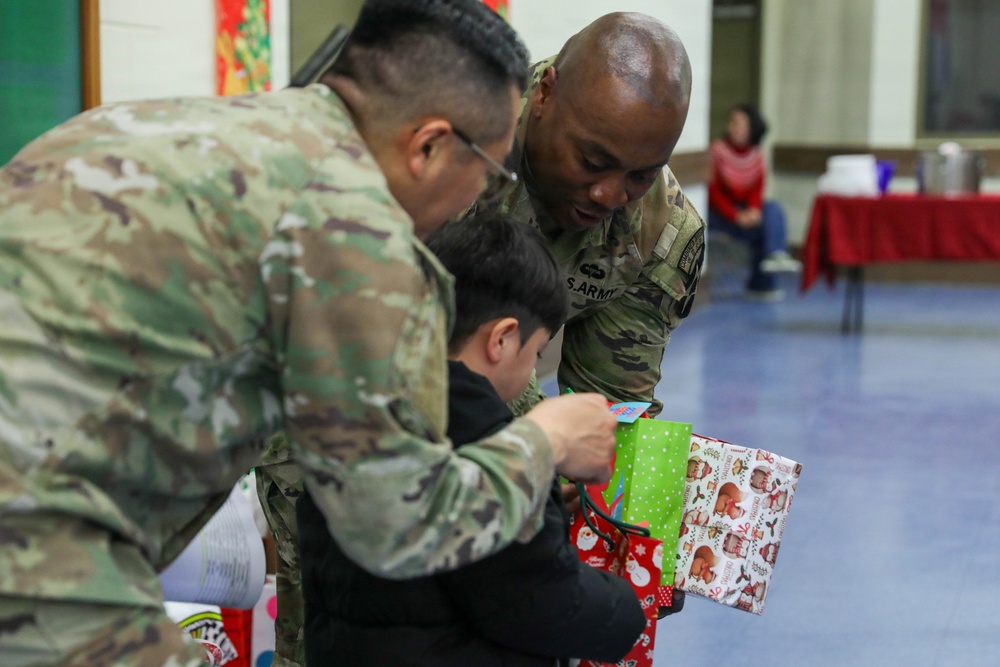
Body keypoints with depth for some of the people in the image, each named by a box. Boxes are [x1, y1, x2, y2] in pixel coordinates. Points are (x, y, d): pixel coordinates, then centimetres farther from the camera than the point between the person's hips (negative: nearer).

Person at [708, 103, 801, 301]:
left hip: (746, 209, 5)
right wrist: (736, 216, -26)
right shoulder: (717, 150, -11)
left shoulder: (757, 156, 3)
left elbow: (757, 189, -2)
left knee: (774, 209, -20)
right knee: (762, 226, -23)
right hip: (719, 212, -5)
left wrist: (754, 209, -24)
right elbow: (713, 192, -15)